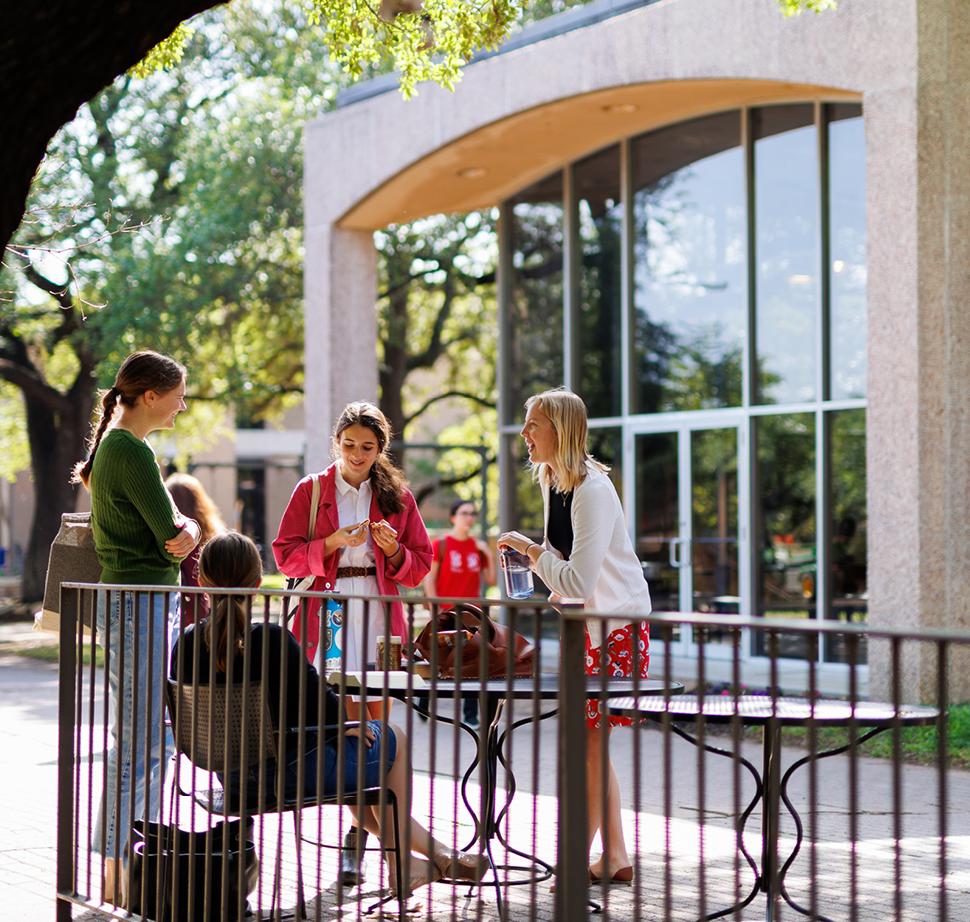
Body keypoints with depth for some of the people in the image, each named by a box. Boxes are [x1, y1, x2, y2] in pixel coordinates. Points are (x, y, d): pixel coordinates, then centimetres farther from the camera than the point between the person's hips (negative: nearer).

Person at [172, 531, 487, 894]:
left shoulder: (188, 642, -8)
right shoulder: (272, 640, -24)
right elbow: (317, 707, -20)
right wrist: (343, 721, 4)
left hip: (232, 776, 7)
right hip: (288, 772, -7)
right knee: (392, 738, 19)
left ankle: (435, 852, 40)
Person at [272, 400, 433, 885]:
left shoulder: (397, 496, 13)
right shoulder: (311, 491, 10)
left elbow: (418, 568, 13)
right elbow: (285, 555, 3)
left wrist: (393, 550, -7)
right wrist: (333, 542, -11)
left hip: (378, 616, 1)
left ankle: (360, 833, 0)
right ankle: (358, 835, -4)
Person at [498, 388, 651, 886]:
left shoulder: (592, 490, -22)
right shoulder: (552, 481, 6)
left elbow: (580, 582, -28)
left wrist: (533, 550, -19)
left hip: (619, 624, -10)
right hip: (588, 622, 10)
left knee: (589, 741, -7)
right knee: (587, 741, 12)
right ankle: (615, 855, 19)